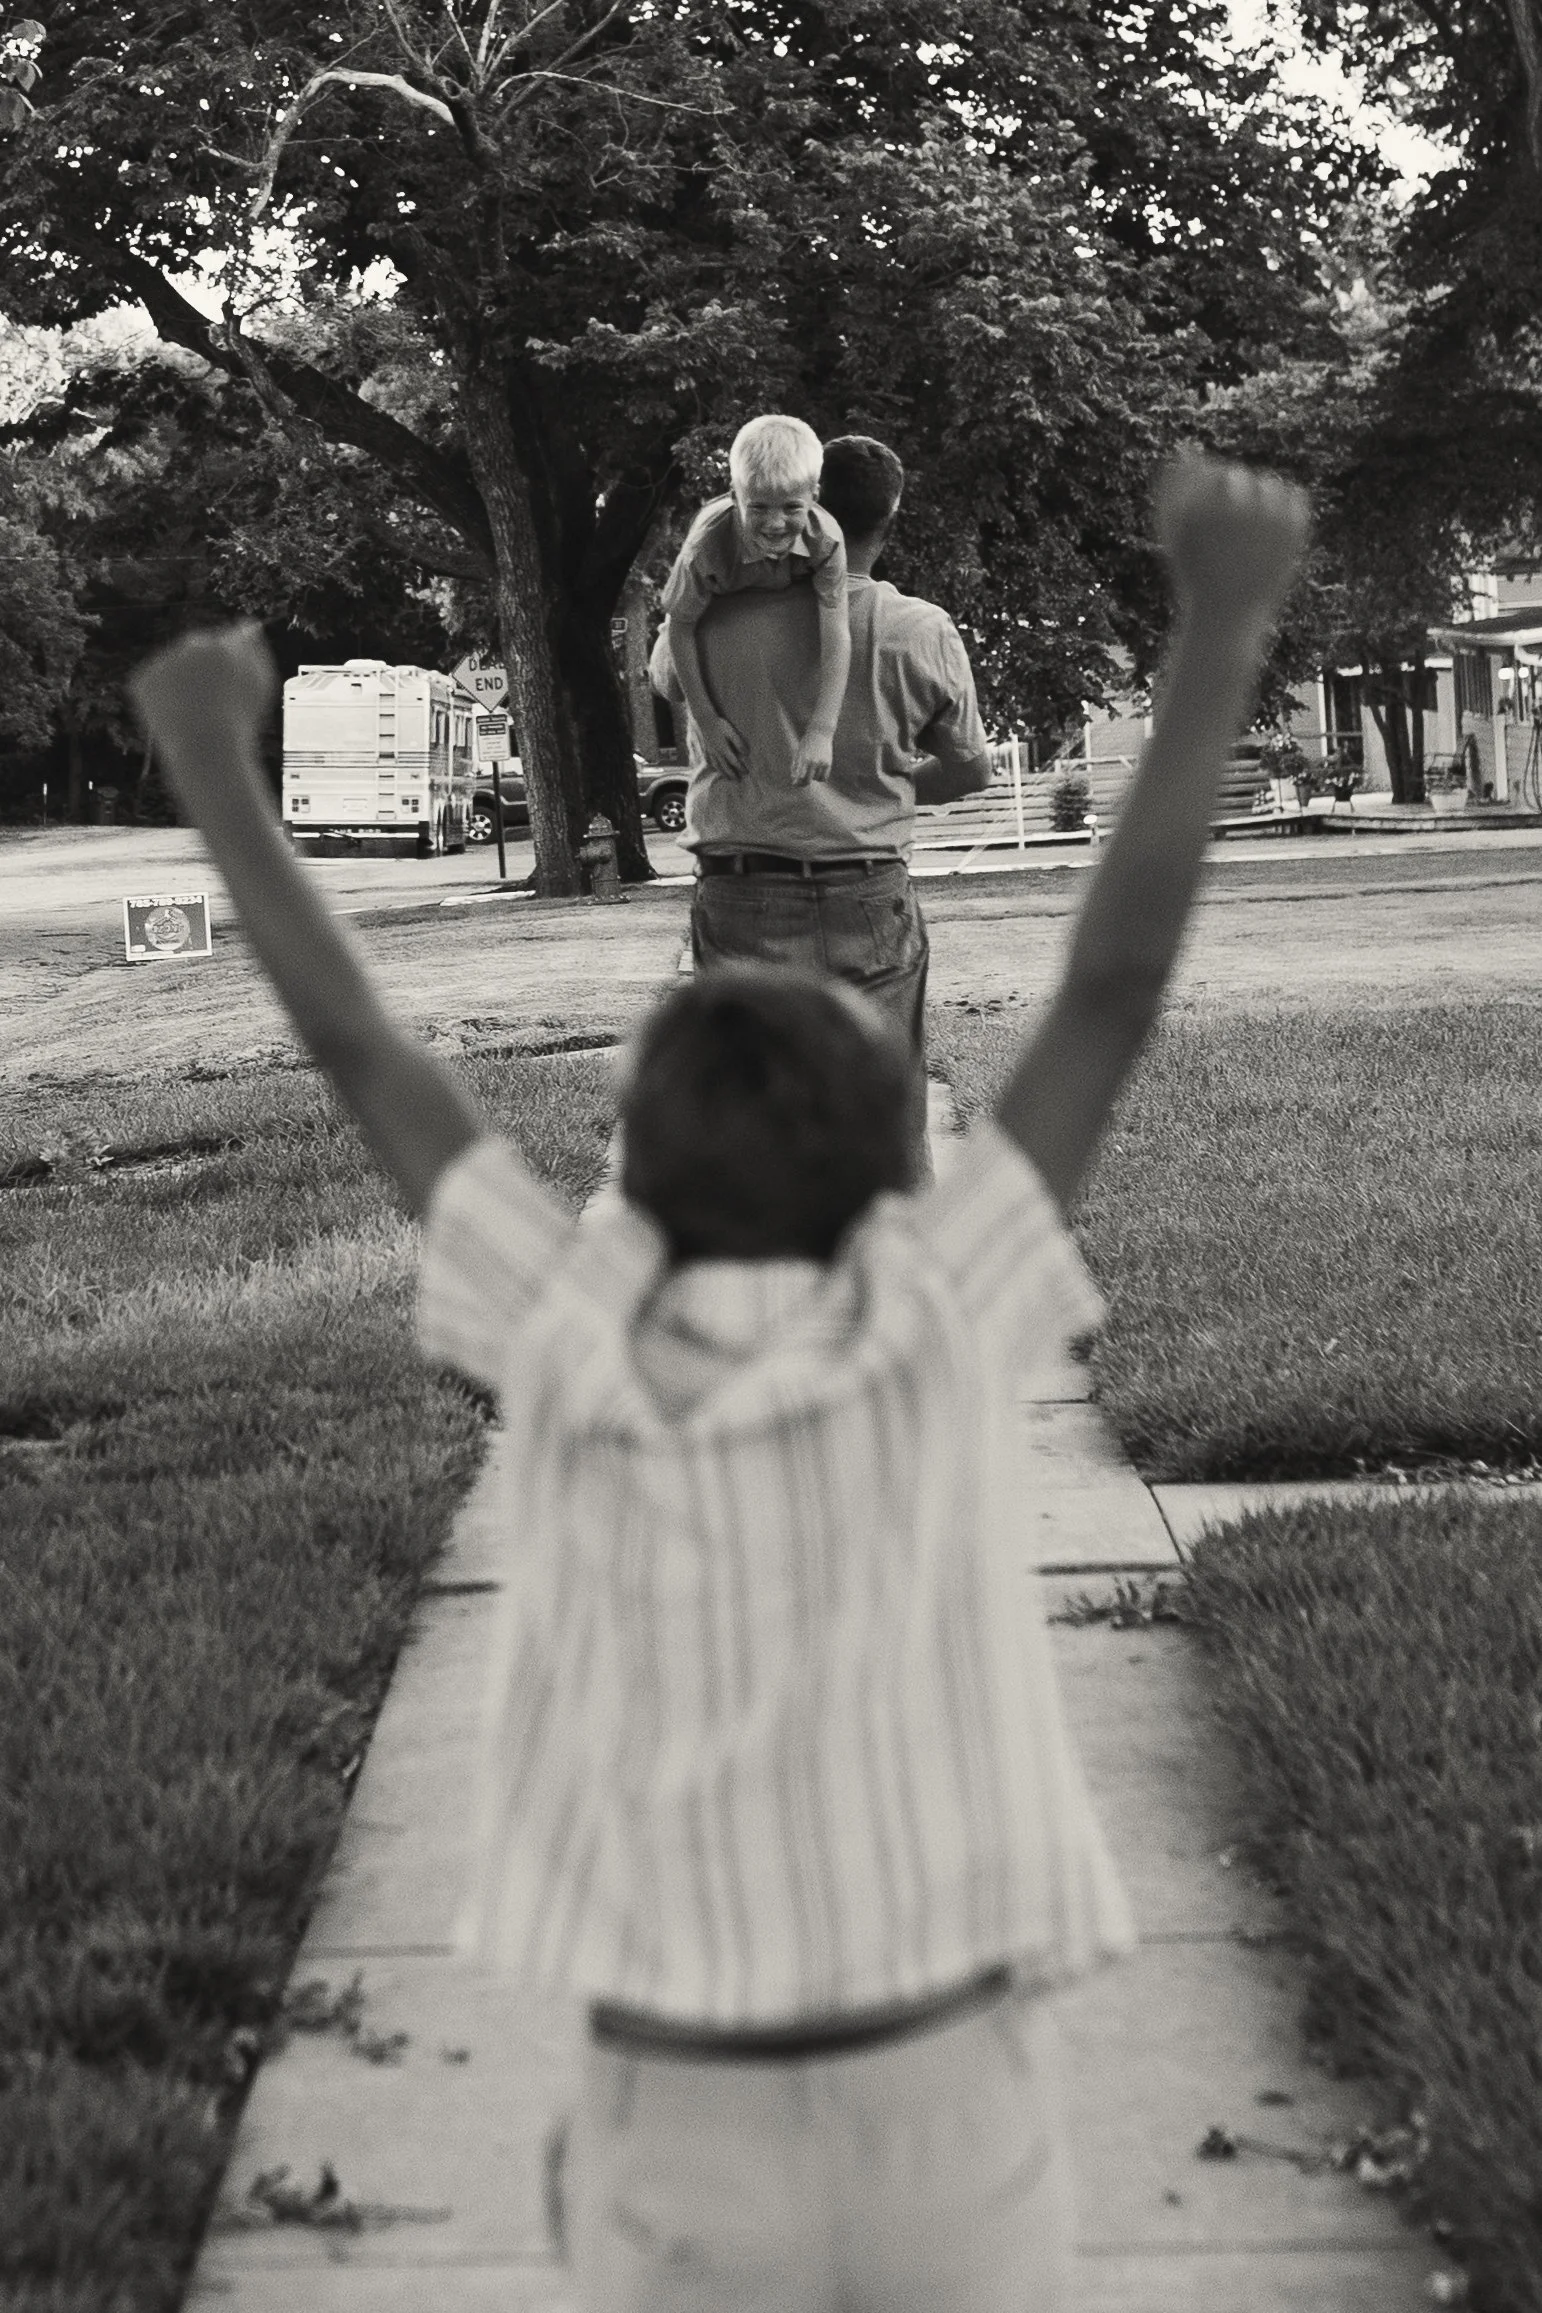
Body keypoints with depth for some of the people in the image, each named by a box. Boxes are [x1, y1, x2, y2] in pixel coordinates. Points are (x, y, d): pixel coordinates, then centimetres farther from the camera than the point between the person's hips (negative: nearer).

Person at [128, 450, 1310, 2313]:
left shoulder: (568, 1342, -8)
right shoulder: (936, 1319, -9)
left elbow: (359, 1047, -1)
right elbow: (1114, 988, -11)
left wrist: (215, 766, 8)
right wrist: (1219, 627, -9)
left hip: (680, 2137, 0)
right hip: (952, 2110, 0)